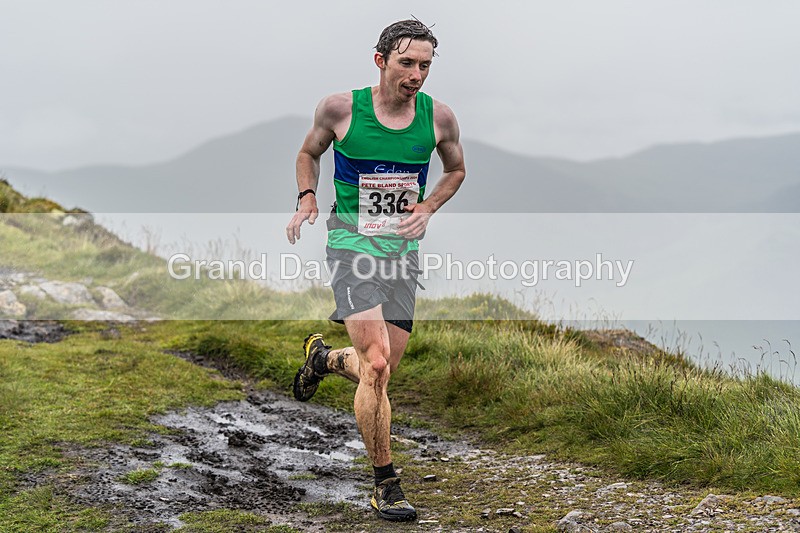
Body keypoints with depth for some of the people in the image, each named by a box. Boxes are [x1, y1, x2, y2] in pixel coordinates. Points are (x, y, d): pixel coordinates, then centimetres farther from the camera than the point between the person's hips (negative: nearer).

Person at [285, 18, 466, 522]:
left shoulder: (439, 117, -3)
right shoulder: (340, 108, -8)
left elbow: (456, 169, 16)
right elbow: (309, 153, 11)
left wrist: (428, 207, -2)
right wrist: (307, 197, -6)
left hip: (403, 248, 4)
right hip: (352, 242, -4)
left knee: (382, 371, 9)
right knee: (376, 367, -18)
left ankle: (324, 357, 44)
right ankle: (386, 485, -5)